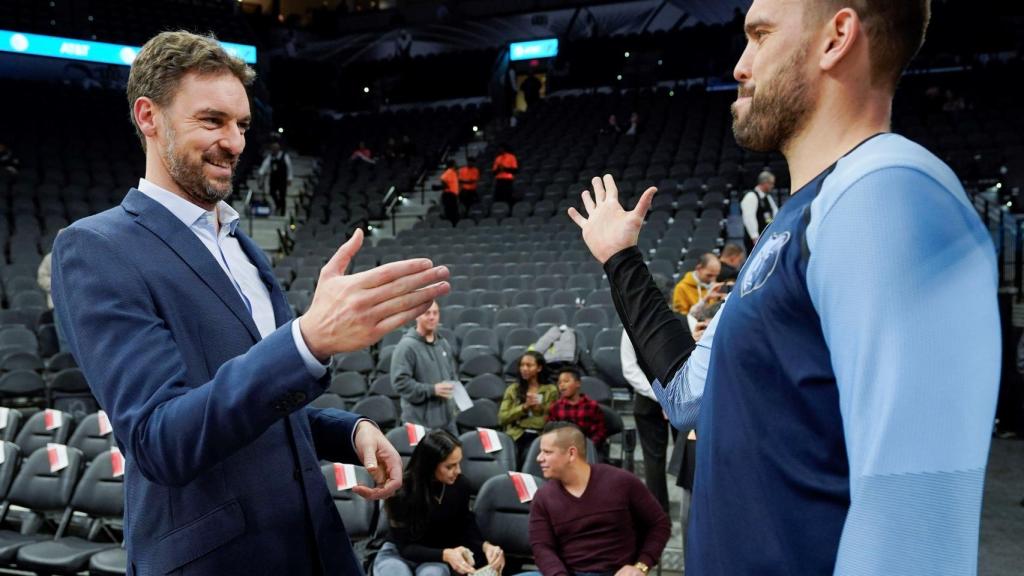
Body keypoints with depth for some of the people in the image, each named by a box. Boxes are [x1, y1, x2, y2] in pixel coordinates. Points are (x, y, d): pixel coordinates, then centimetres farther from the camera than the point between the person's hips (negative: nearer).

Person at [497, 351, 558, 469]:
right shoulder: (513, 389, 17)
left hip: (540, 435, -1)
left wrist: (539, 408, -9)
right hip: (516, 434, 1)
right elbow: (502, 418, 5)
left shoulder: (551, 390, 11)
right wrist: (524, 407, -7)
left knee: (527, 457, -32)